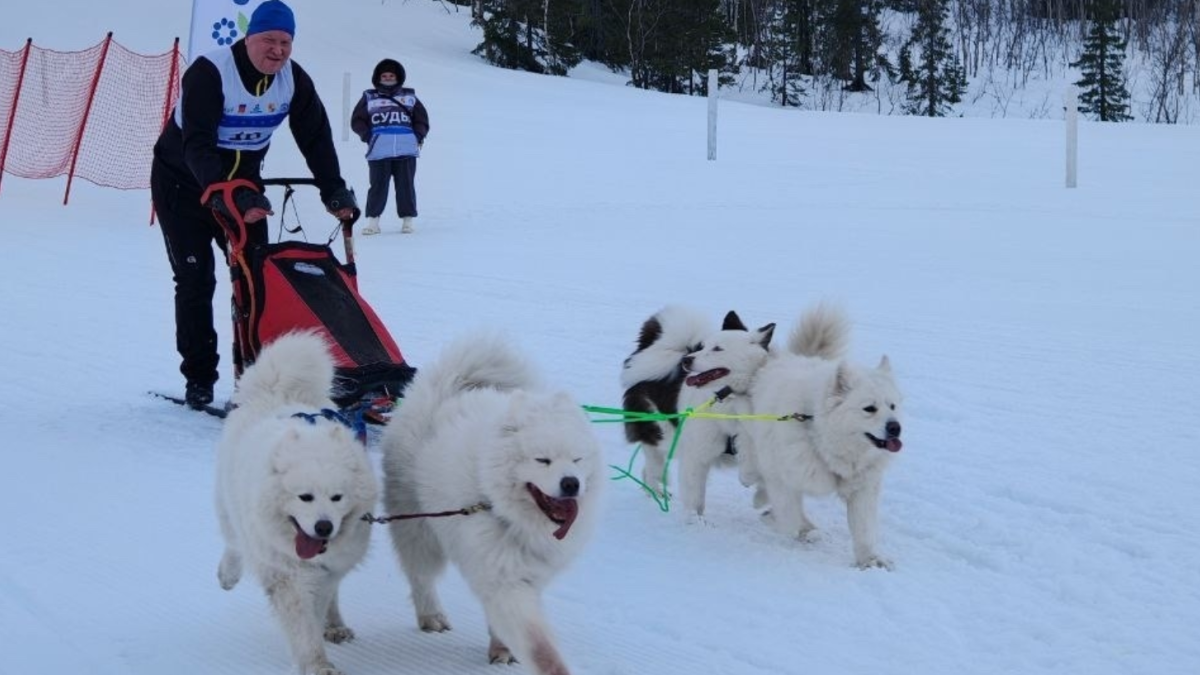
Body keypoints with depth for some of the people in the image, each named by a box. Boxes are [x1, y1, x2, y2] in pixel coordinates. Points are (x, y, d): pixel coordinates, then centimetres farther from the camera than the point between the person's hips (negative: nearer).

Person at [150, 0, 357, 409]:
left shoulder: (294, 80, -10)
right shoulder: (209, 73, -28)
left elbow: (315, 138, -3)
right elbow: (197, 146, -35)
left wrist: (335, 191, -14)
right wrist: (228, 198, -47)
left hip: (242, 181, 5)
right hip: (184, 181, -5)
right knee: (195, 280, -8)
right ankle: (199, 379, -1)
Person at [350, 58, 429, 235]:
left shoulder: (409, 97, 15)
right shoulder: (369, 98, 10)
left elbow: (422, 120, 18)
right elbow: (357, 121, 11)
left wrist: (418, 137, 3)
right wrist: (368, 136, -3)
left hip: (406, 150, 1)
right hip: (379, 152, -1)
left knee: (406, 185, 1)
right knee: (378, 186, -5)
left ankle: (408, 219, 9)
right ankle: (373, 220, 3)